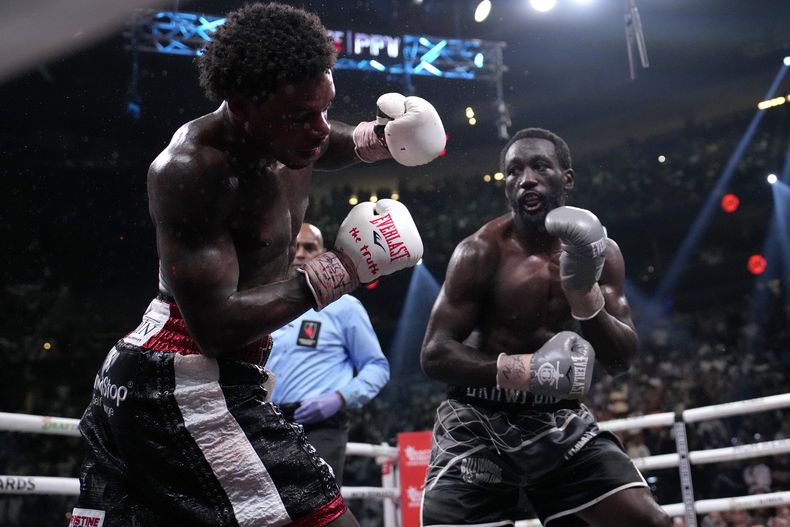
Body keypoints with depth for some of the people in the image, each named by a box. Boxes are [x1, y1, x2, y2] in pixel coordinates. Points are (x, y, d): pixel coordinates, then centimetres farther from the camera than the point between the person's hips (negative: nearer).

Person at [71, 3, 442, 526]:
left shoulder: (280, 132, 5)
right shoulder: (190, 168, -20)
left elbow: (336, 144, 31)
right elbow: (216, 326, -26)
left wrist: (384, 136, 7)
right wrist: (339, 271, -21)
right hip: (187, 385, -10)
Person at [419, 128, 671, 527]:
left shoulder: (599, 251, 0)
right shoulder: (481, 252, -12)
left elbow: (621, 360, -5)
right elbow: (434, 355, -15)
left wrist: (584, 291, -23)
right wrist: (523, 370, -27)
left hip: (560, 420, 4)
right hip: (478, 423, -3)